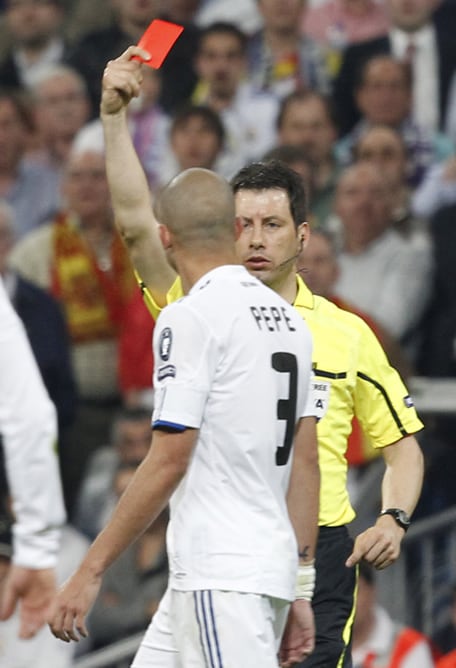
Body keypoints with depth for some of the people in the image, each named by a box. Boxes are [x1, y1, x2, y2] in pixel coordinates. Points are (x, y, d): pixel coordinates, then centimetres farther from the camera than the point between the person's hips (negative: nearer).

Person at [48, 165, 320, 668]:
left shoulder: (191, 317, -11)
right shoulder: (288, 319, 13)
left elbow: (168, 461, -16)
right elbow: (305, 461, 15)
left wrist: (91, 570, -12)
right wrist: (299, 586, 19)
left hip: (220, 576, -9)